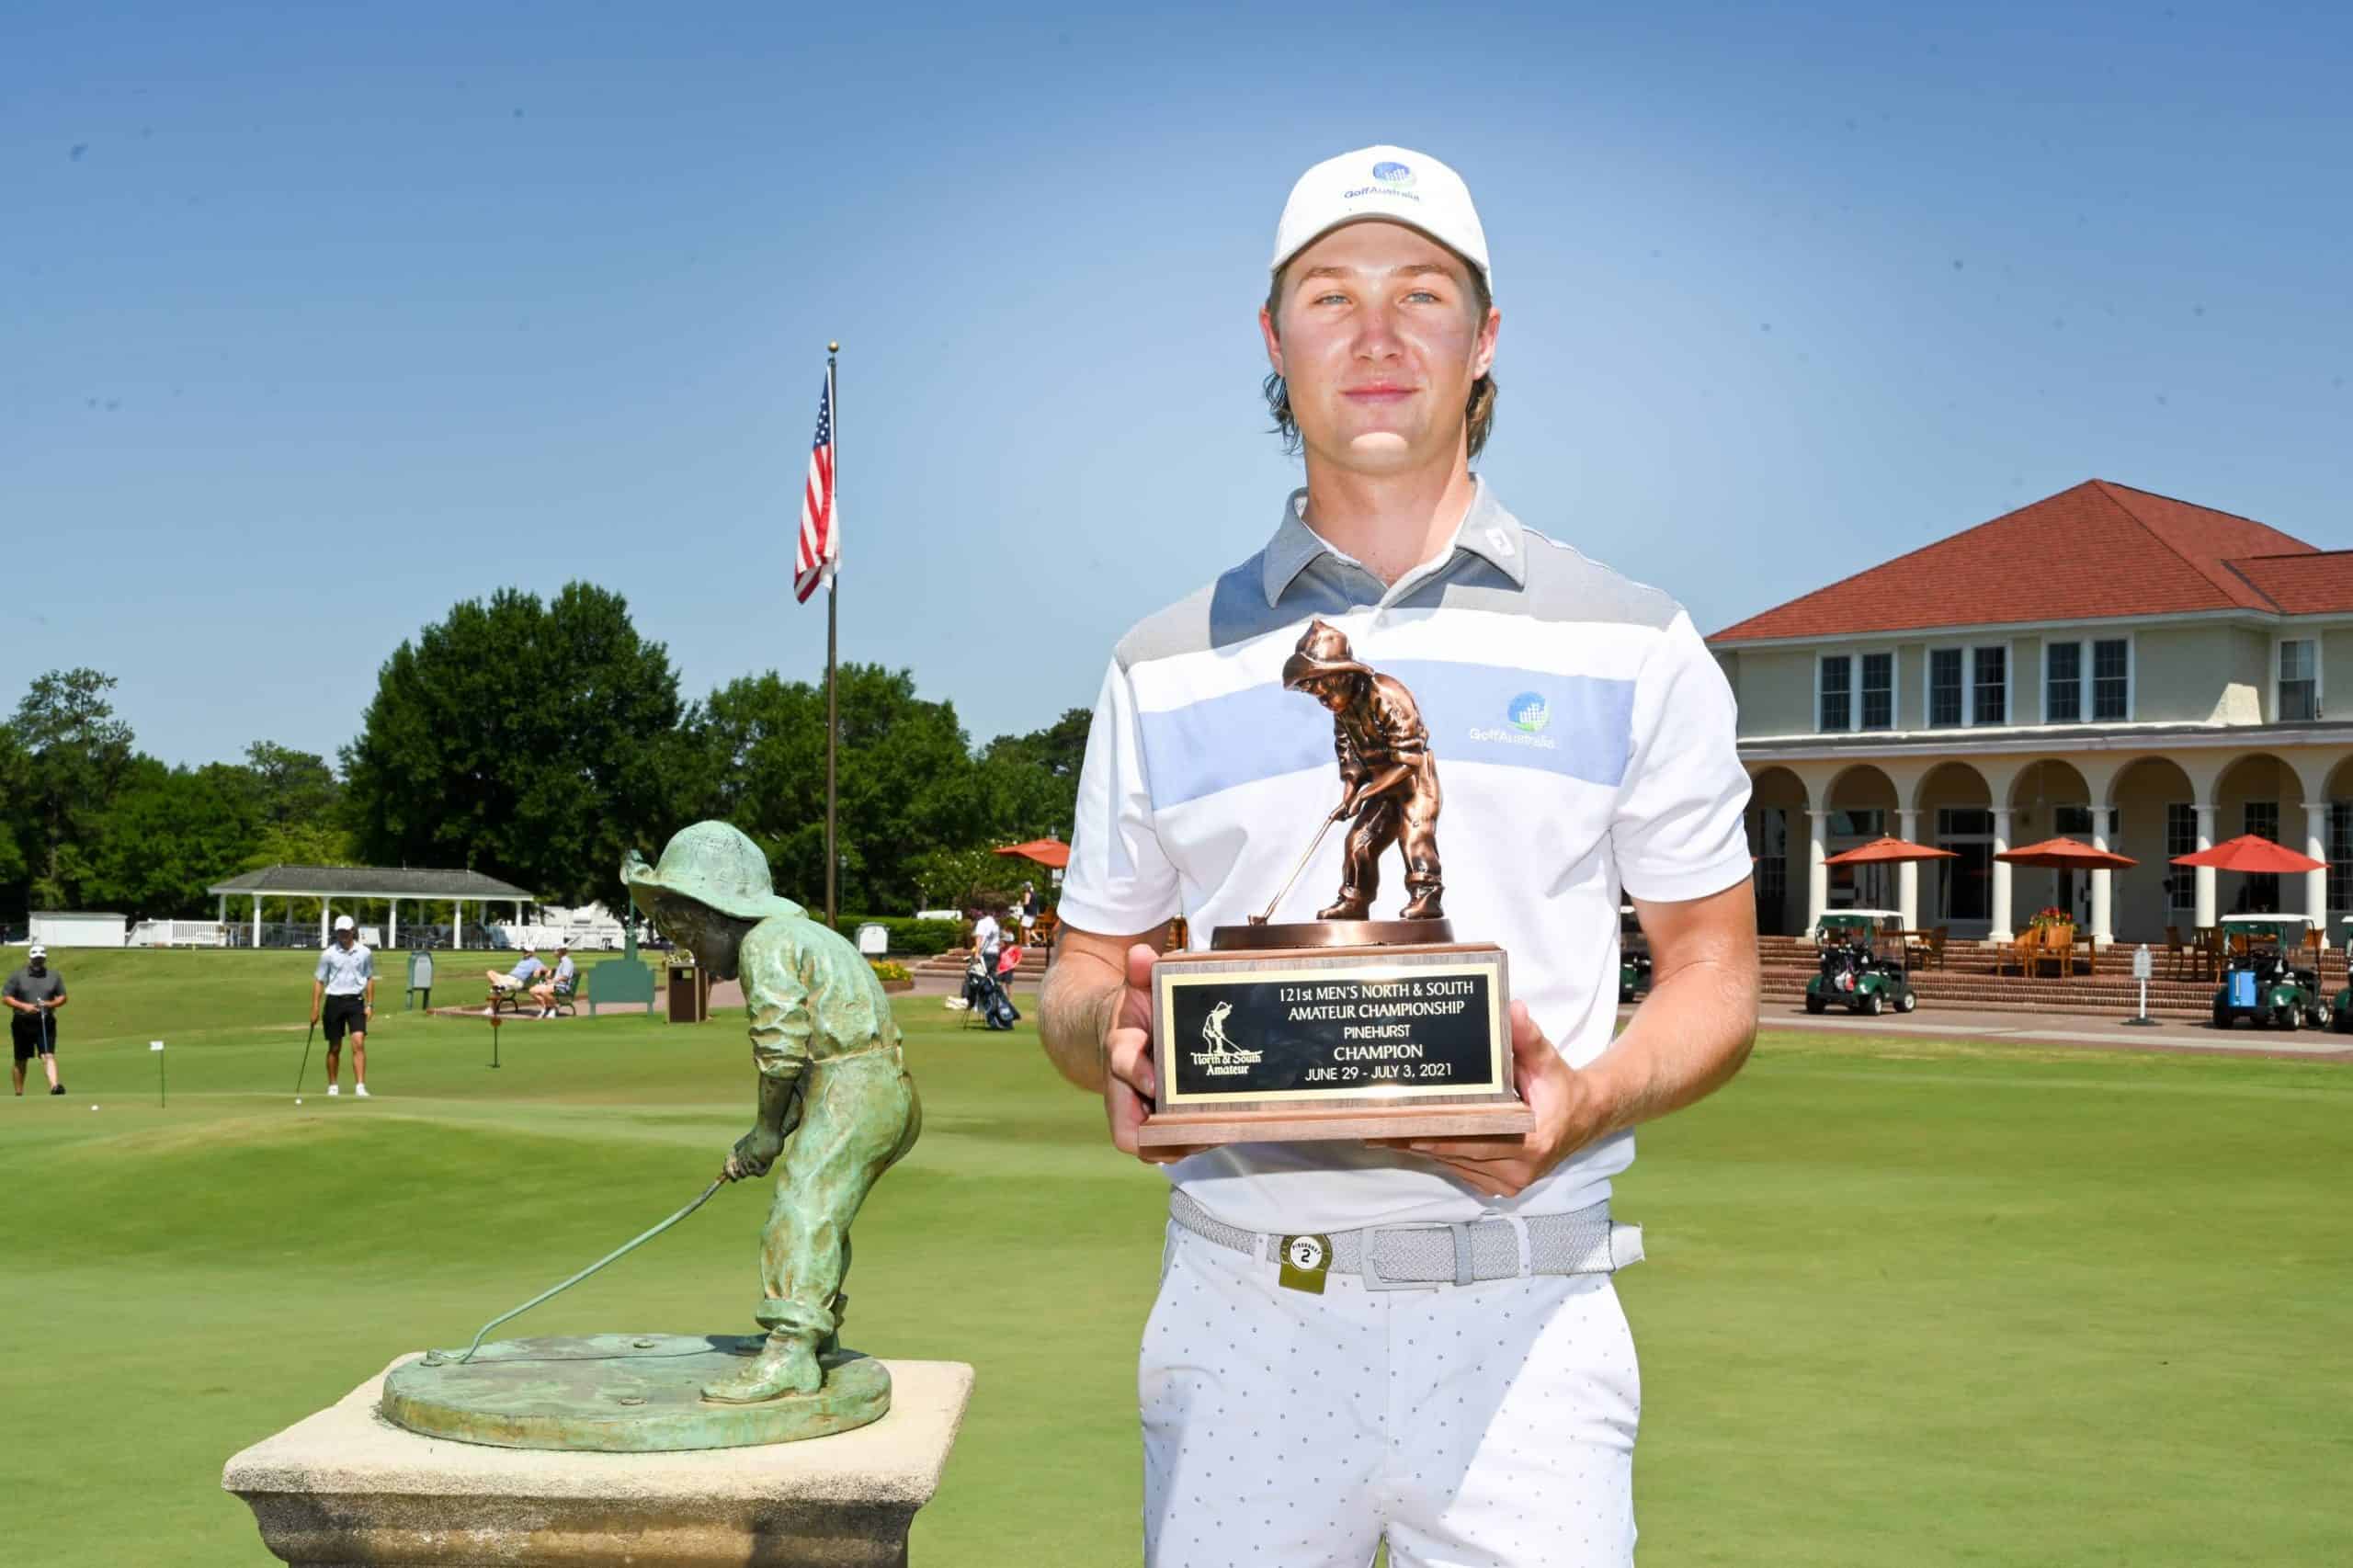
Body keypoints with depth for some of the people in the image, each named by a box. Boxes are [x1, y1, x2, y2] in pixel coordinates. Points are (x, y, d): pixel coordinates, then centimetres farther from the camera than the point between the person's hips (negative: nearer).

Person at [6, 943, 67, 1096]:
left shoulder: (54, 976, 8)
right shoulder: (17, 976, 2)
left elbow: (62, 997, 11)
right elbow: (6, 997, 0)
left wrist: (51, 1004, -11)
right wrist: (23, 1006, -15)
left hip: (46, 1024, 0)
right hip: (22, 1024, 0)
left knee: (48, 1056, -14)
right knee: (20, 1061, 9)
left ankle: (55, 1086, -28)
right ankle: (19, 1093, 19)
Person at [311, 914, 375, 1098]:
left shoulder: (364, 952, 2)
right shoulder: (328, 954, -2)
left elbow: (370, 979, 11)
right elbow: (319, 981, 2)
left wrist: (370, 1004, 5)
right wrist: (315, 1008, -2)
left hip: (355, 1001, 0)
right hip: (334, 1001, 0)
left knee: (359, 1043, -14)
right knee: (334, 1048, 8)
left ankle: (360, 1086, -17)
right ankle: (333, 1086, 23)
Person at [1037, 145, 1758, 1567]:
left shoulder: (1633, 647, 6)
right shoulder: (1167, 669, 10)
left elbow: (1716, 971, 8)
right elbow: (1083, 975, 14)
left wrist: (1585, 1101, -12)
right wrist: (1116, 1038, -9)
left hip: (1522, 1320, -1)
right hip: (1240, 1319, 2)